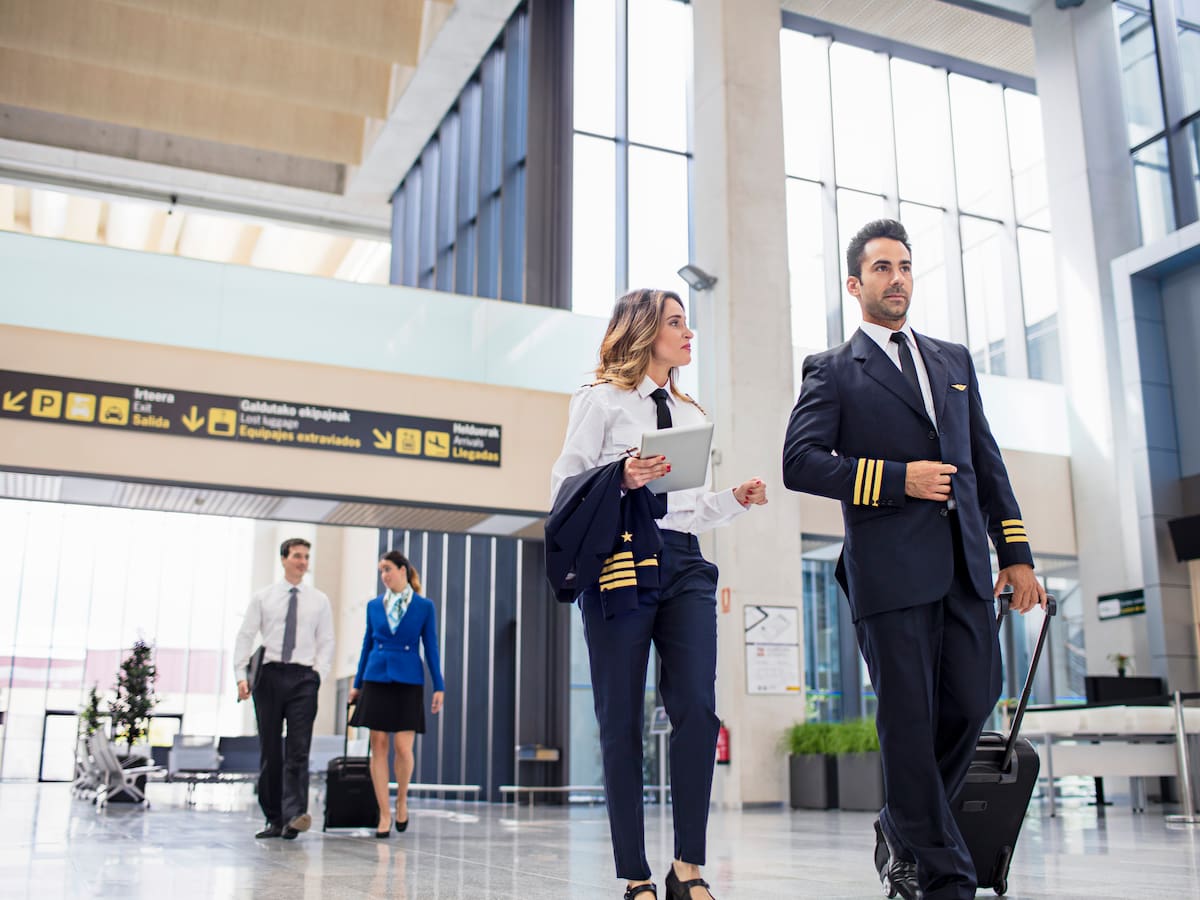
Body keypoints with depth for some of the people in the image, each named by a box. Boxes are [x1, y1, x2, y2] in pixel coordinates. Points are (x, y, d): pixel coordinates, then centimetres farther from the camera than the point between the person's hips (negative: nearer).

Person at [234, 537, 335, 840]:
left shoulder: (319, 601, 10)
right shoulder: (262, 598, 9)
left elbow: (326, 643, 8)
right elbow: (245, 637, 5)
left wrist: (318, 675, -6)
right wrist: (241, 676, -6)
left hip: (303, 678, -1)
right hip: (269, 675, 1)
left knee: (298, 750, -11)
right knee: (269, 751, 4)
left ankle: (294, 815, -17)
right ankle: (274, 820, 11)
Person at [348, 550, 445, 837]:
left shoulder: (424, 606, 0)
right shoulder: (374, 605, 7)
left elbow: (431, 648, 1)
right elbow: (367, 645, 13)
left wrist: (439, 687, -2)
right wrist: (357, 684, 12)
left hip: (408, 682, -2)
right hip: (376, 680, 2)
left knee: (403, 748, -8)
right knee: (378, 747, 0)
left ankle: (402, 801, 19)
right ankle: (384, 815, 7)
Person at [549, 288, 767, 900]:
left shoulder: (693, 415, 22)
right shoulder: (601, 400, 6)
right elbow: (562, 489, -1)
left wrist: (737, 499, 5)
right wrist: (620, 477, -17)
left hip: (683, 563, 4)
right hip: (618, 562, -4)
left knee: (697, 708, -11)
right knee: (621, 722, -2)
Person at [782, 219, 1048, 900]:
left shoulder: (955, 360, 21)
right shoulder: (834, 371, 6)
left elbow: (987, 460, 19)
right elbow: (800, 461, -5)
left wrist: (1017, 552, 11)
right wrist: (896, 479, -12)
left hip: (965, 566, 5)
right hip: (891, 569, -4)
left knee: (972, 705, 1)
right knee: (910, 721, -1)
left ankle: (902, 829, 25)